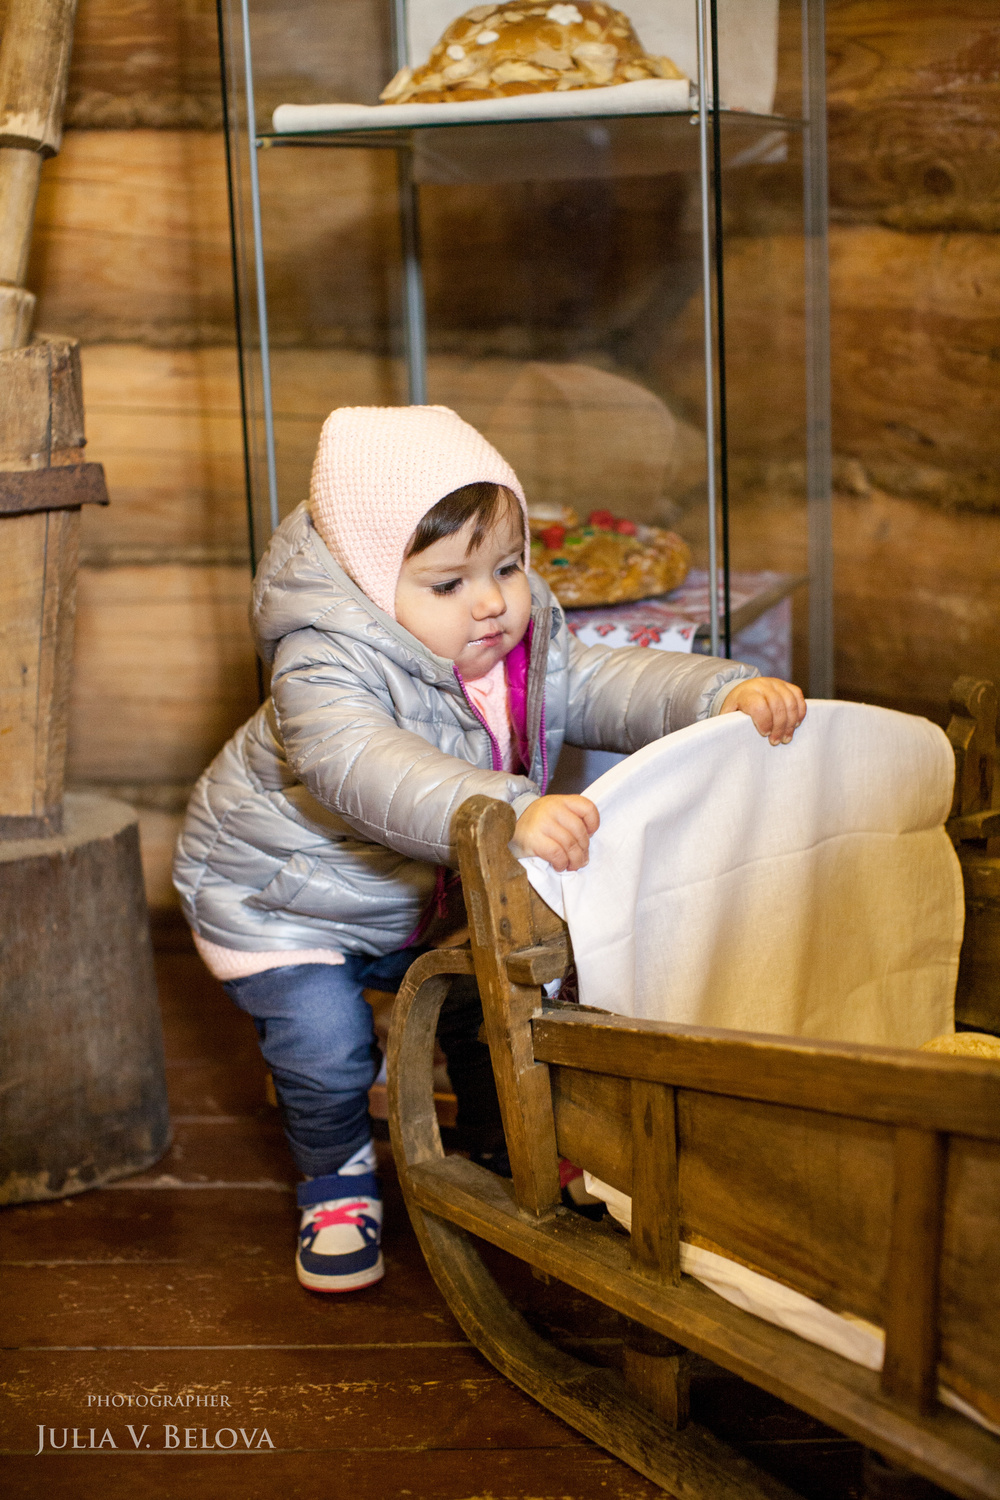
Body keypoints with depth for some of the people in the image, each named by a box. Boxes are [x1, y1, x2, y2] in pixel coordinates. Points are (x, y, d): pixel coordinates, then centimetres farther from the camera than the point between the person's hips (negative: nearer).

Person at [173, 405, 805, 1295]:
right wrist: (510, 815, -69)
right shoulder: (325, 666, -38)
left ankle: (503, 1146, 36)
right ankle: (338, 1177, 19)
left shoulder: (528, 638, -14)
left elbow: (609, 686, -17)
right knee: (329, 1047, -13)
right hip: (280, 901, -6)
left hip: (425, 896, 6)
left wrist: (726, 695, -37)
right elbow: (366, 769, -55)